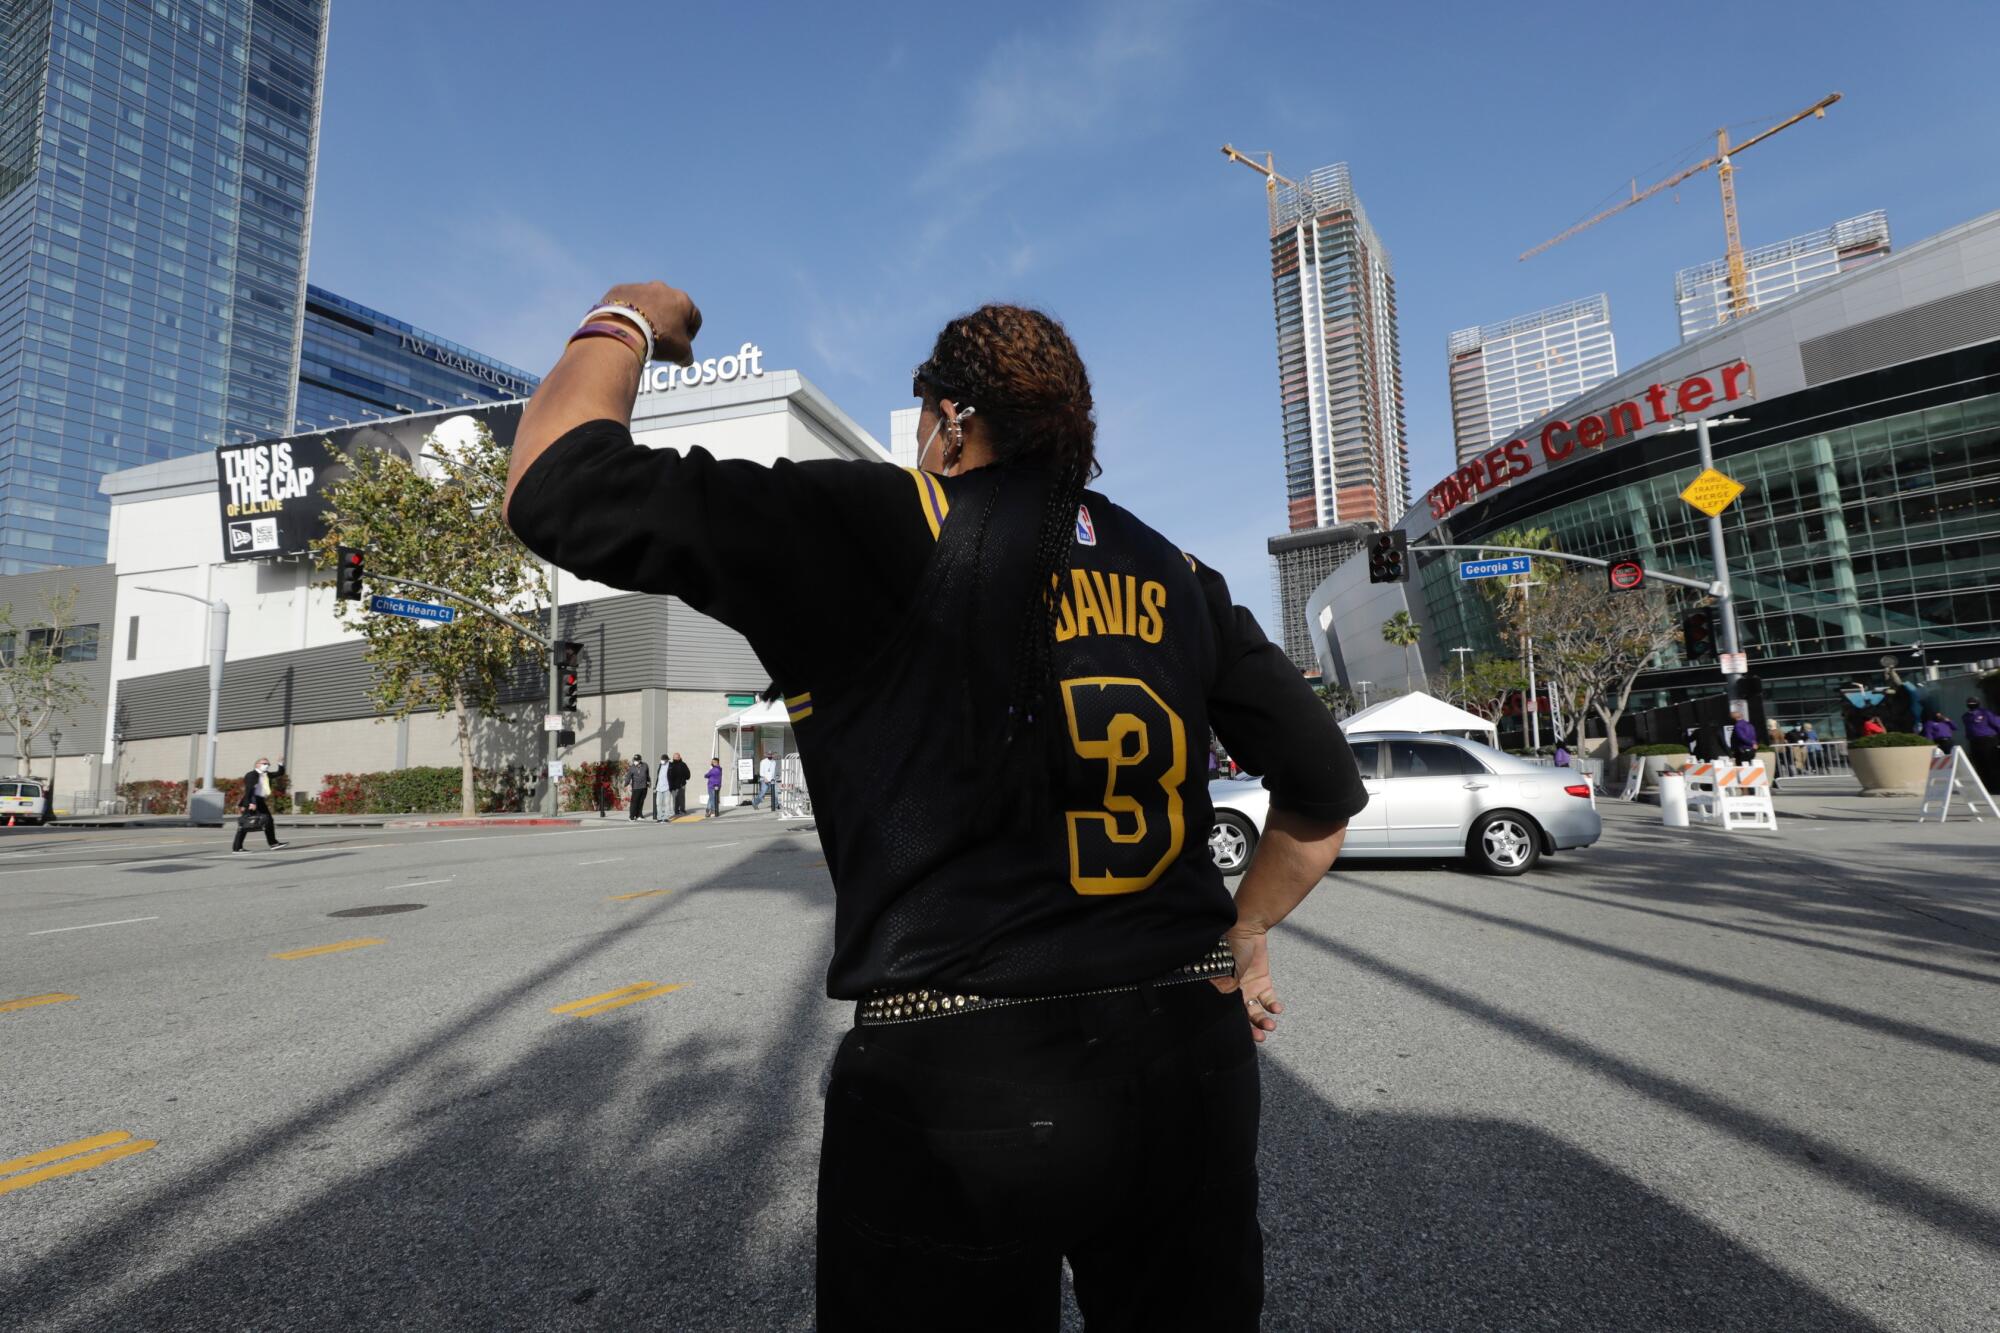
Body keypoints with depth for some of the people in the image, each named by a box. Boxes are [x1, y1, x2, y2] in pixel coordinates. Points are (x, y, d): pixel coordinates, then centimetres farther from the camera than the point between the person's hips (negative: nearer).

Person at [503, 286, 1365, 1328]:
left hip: (958, 1081, -4)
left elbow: (558, 486, -10)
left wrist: (623, 323, 8)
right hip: (1194, 1062, 5)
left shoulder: (892, 532, -9)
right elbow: (1326, 790, 9)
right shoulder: (1180, 577, 6)